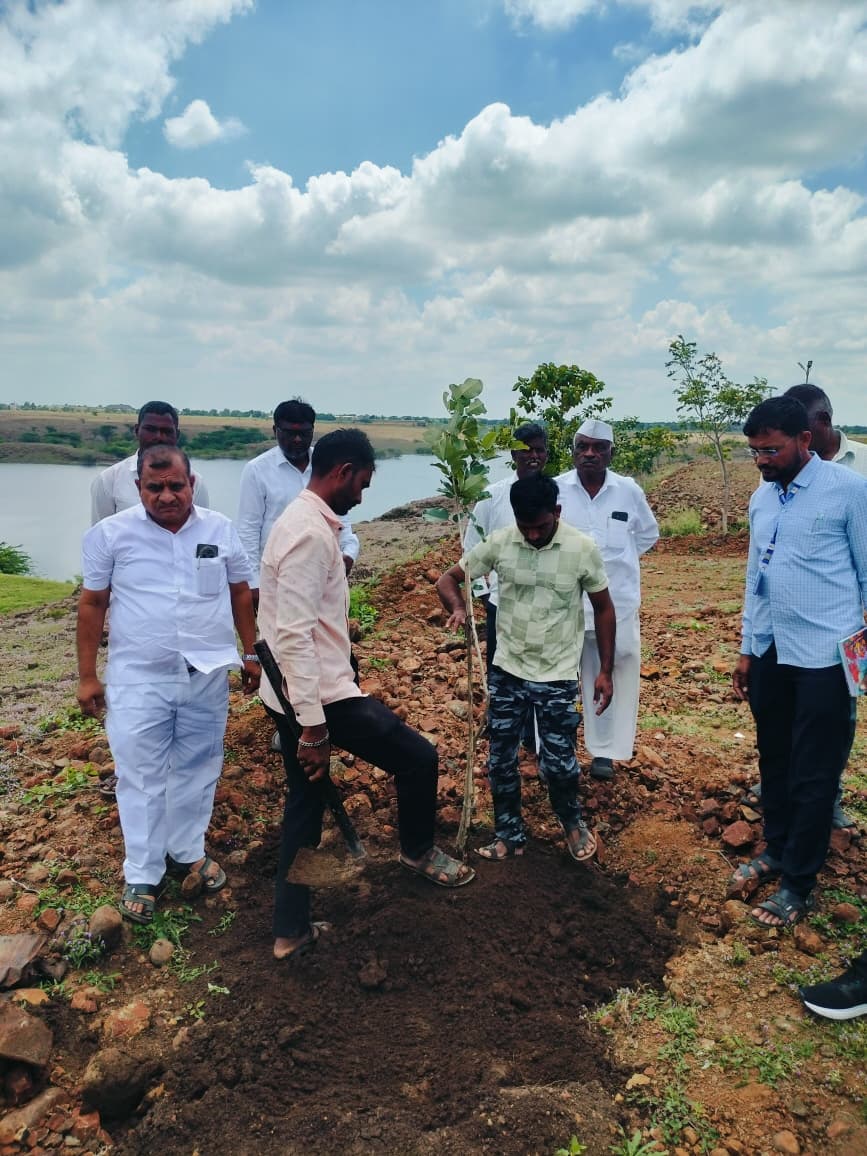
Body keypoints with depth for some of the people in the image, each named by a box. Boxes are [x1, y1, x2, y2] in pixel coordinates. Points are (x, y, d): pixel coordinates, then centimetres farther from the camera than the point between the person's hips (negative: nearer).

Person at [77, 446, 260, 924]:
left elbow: (240, 594, 9)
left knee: (197, 769, 15)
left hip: (207, 675, 2)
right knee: (141, 776, 6)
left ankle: (188, 851, 34)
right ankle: (142, 875, 21)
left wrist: (251, 654, 9)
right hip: (138, 678, -2)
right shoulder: (110, 534, -7)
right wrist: (87, 677, 0)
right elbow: (92, 605, -1)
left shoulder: (220, 530, -1)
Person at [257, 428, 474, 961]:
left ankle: (291, 931, 29)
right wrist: (313, 728, -24)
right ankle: (419, 851, 31)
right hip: (320, 694, -11)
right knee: (418, 757, 5)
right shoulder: (311, 533, -21)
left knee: (305, 806, 18)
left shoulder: (305, 521, 12)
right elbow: (294, 635, -26)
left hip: (294, 696, 11)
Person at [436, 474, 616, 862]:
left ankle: (572, 821, 35)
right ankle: (510, 834, 30)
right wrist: (457, 607, -25)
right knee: (500, 760, 9)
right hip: (507, 671, 2)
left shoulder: (583, 548, -12)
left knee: (558, 762, 4)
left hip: (557, 677, -2)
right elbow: (448, 578, -1)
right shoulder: (499, 542, -8)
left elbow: (603, 608, 0)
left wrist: (605, 672, -1)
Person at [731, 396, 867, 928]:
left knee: (813, 775, 5)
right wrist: (747, 649, 15)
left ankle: (798, 883, 18)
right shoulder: (761, 499, 9)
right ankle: (776, 850, 36)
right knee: (775, 761, 18)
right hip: (770, 653, 6)